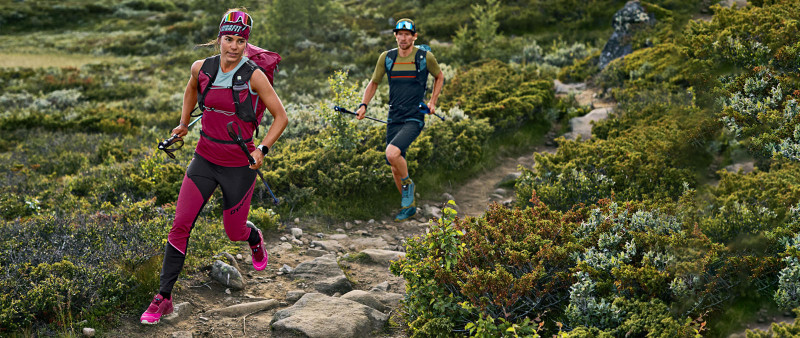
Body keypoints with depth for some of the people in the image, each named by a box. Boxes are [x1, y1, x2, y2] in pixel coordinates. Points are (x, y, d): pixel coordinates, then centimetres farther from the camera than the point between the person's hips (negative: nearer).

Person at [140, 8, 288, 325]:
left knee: (234, 230, 11)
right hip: (205, 159, 3)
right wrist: (183, 124, 21)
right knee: (180, 225, -6)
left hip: (239, 166, -3)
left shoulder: (254, 76, -14)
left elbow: (281, 117, -6)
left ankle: (255, 239, 50)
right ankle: (164, 297, 3)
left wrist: (262, 149, -16)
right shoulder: (201, 68, -3)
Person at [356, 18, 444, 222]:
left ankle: (408, 183, 1)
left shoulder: (425, 57, -4)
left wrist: (432, 102, 5)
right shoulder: (386, 58, 3)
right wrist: (363, 105, 0)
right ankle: (409, 205, 28)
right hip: (394, 119, 4)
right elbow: (373, 83, 14)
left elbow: (439, 77, 14)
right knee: (395, 167, 8)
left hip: (414, 119, -4)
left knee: (392, 153, -28)